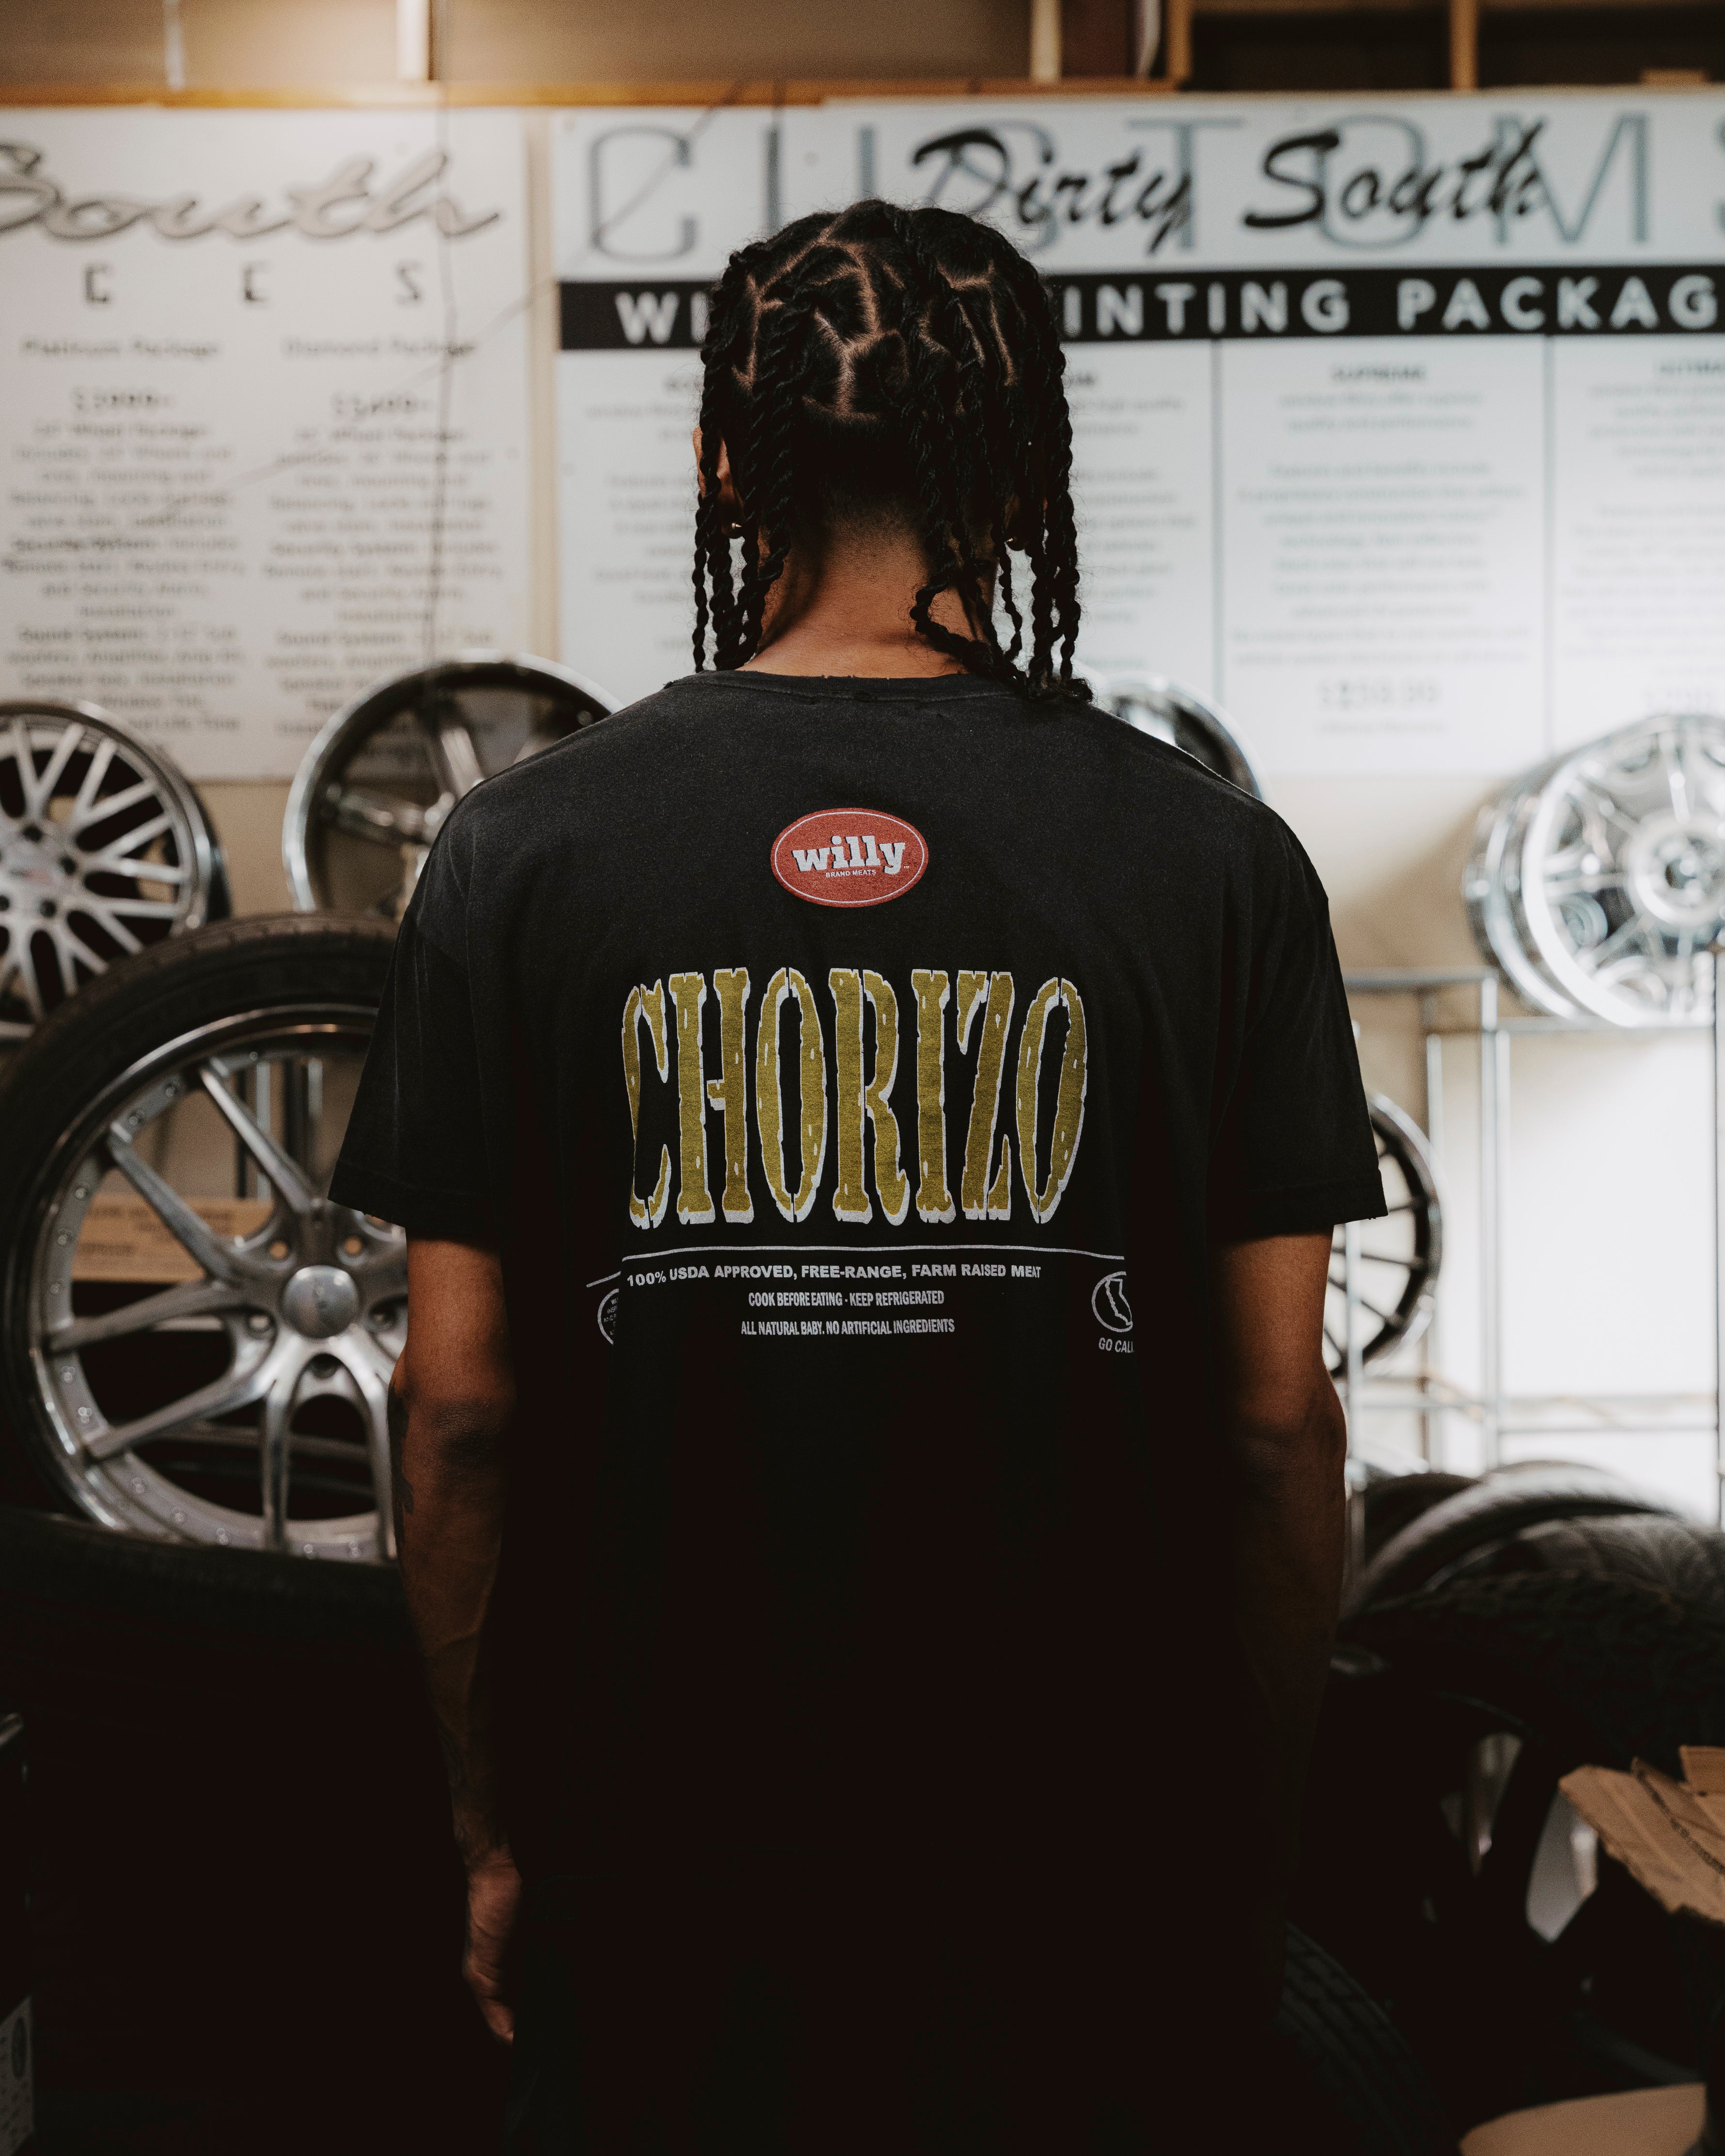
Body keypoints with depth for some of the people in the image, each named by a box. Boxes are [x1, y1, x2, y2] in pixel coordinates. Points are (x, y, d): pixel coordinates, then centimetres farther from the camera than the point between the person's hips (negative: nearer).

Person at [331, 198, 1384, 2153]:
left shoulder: (524, 849, -6)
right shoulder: (1215, 858, -7)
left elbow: (455, 1406, -4)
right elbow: (1274, 1417, -5)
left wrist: (496, 1831, 8)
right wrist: (1259, 1847, 9)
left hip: (659, 1869, 0)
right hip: (1085, 1895, 0)